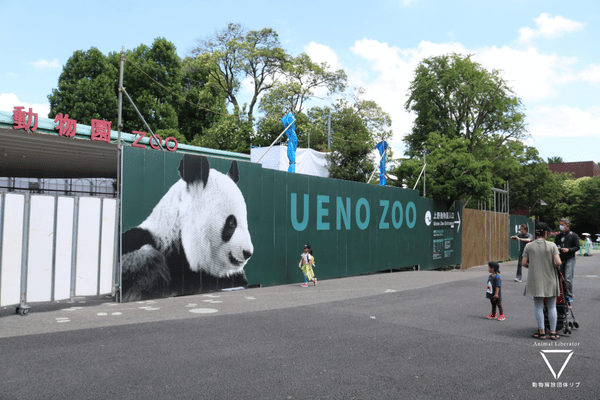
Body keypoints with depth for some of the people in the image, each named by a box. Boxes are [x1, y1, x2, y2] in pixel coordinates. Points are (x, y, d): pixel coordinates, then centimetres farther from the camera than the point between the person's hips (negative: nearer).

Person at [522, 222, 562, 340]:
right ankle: (553, 332, 16)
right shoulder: (552, 245, -6)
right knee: (552, 307, 11)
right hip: (550, 280, 0)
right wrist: (556, 266, 8)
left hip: (535, 280, 0)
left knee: (538, 307, 7)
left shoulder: (528, 246, -3)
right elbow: (558, 262, -14)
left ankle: (541, 332, 11)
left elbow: (524, 263, -6)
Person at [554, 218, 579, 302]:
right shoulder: (558, 235, 14)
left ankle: (569, 296, -3)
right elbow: (555, 244, 24)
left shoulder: (573, 235, -1)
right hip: (560, 259, 5)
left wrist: (568, 249, -18)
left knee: (568, 278, -9)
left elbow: (577, 247, -3)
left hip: (569, 259, -5)